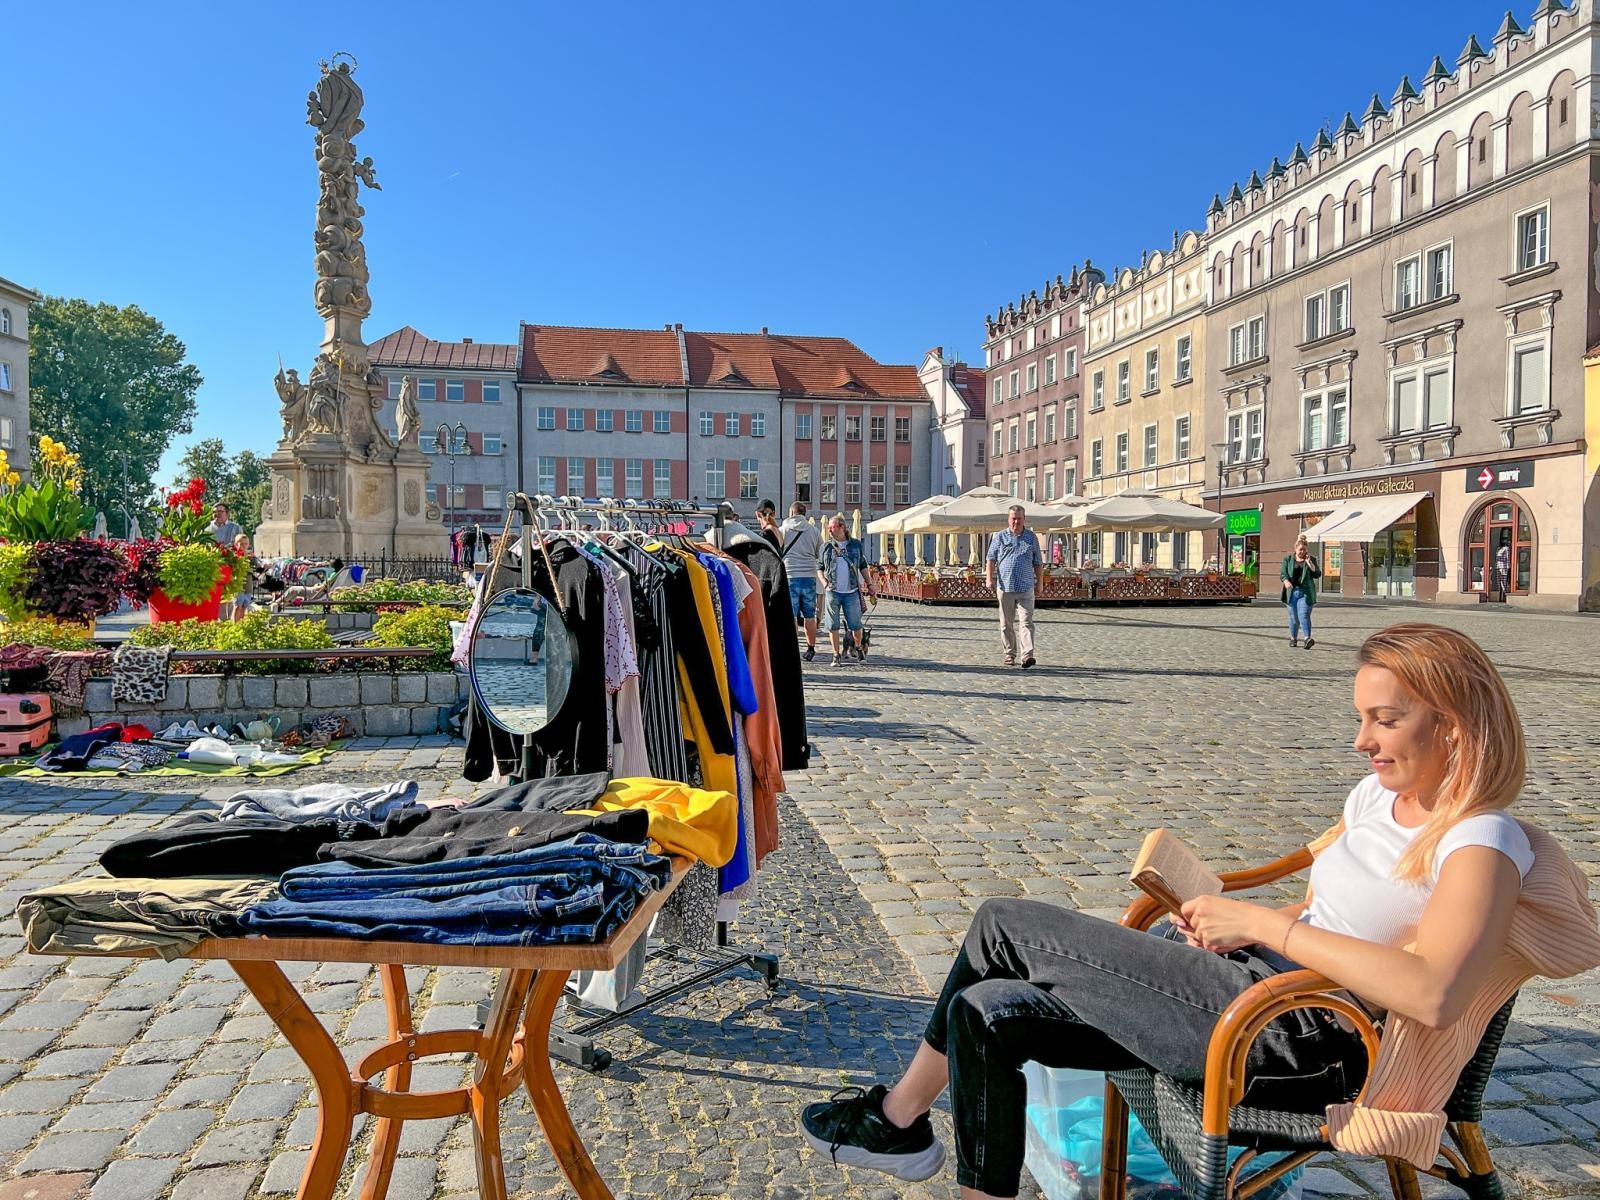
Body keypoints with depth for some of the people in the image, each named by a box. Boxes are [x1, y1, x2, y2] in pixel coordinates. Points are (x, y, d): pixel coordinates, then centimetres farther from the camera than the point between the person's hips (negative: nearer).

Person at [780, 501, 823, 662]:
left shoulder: (782, 530, 2)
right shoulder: (814, 530, 7)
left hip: (789, 576, -2)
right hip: (809, 576, 2)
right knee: (809, 616, 8)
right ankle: (811, 649, 14)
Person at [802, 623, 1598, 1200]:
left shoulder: (1481, 843, -14)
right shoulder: (1377, 794, 12)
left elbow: (1433, 994, -31)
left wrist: (1262, 923, -24)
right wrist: (1235, 921, 0)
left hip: (1292, 1038, -9)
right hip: (1249, 979, 9)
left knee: (1007, 926, -9)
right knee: (985, 1012, -2)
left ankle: (902, 1113, 13)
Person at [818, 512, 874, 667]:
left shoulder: (856, 544, 5)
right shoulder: (826, 546, 5)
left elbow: (863, 566, 13)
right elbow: (819, 567, 11)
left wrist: (870, 586, 10)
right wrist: (824, 583, -5)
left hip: (852, 592, 0)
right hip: (833, 592, 0)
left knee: (855, 625, 2)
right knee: (833, 626, 2)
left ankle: (857, 647, 29)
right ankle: (837, 655, 13)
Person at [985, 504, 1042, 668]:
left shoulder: (1031, 537, 10)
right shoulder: (999, 537, 7)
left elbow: (1037, 563, 15)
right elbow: (991, 559, 5)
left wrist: (1038, 584, 12)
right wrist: (990, 578, -8)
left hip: (1026, 588, 0)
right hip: (1005, 587, 0)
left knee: (1026, 622, -10)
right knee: (1006, 623, 7)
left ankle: (1027, 655, -15)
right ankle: (1010, 654, 17)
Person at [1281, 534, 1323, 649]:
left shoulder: (1311, 559, 6)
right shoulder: (1288, 558, 6)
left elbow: (1317, 575, -2)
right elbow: (1282, 573, 1)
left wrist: (1309, 562, -12)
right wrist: (1286, 581, -21)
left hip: (1305, 592, -2)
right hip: (1292, 591, 2)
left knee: (1304, 615, -16)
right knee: (1293, 617, 8)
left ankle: (1308, 638, -22)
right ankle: (1293, 638, 24)